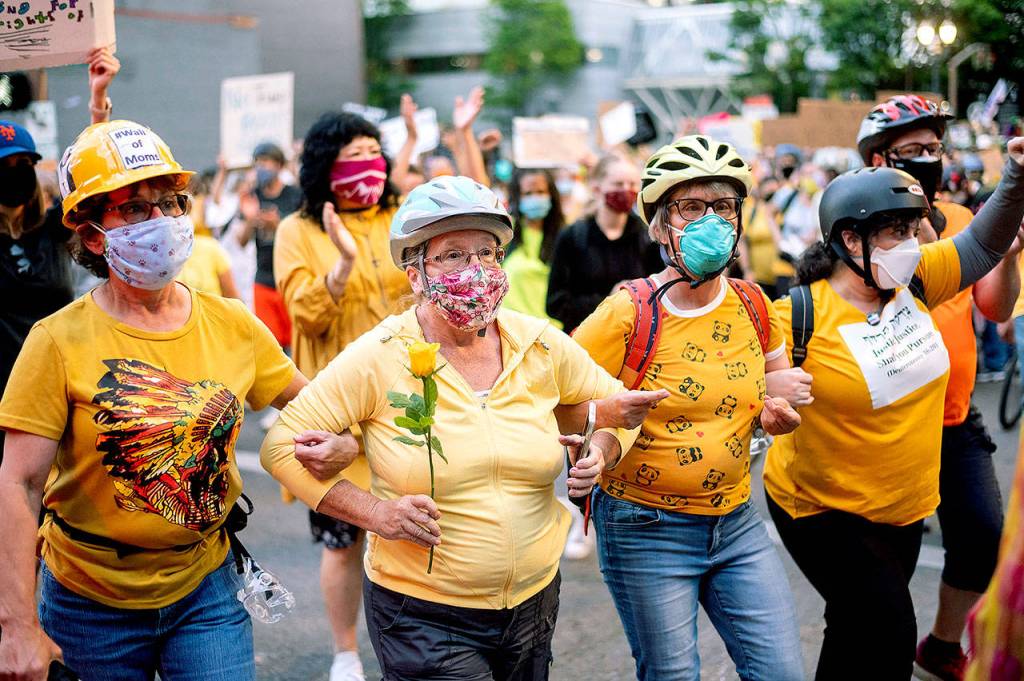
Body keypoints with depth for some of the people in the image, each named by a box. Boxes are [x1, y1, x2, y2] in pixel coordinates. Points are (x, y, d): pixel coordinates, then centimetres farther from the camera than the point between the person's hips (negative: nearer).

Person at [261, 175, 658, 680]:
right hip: (422, 615, -4)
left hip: (535, 602, 4)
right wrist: (374, 512, -20)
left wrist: (600, 453, -8)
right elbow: (282, 446, -11)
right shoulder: (378, 359, -14)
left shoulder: (542, 346, -3)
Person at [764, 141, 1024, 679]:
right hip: (824, 512, -6)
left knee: (857, 634, 20)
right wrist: (769, 389, -37)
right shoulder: (801, 315, -21)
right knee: (890, 637, -11)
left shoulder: (914, 282, -3)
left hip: (904, 510, 7)